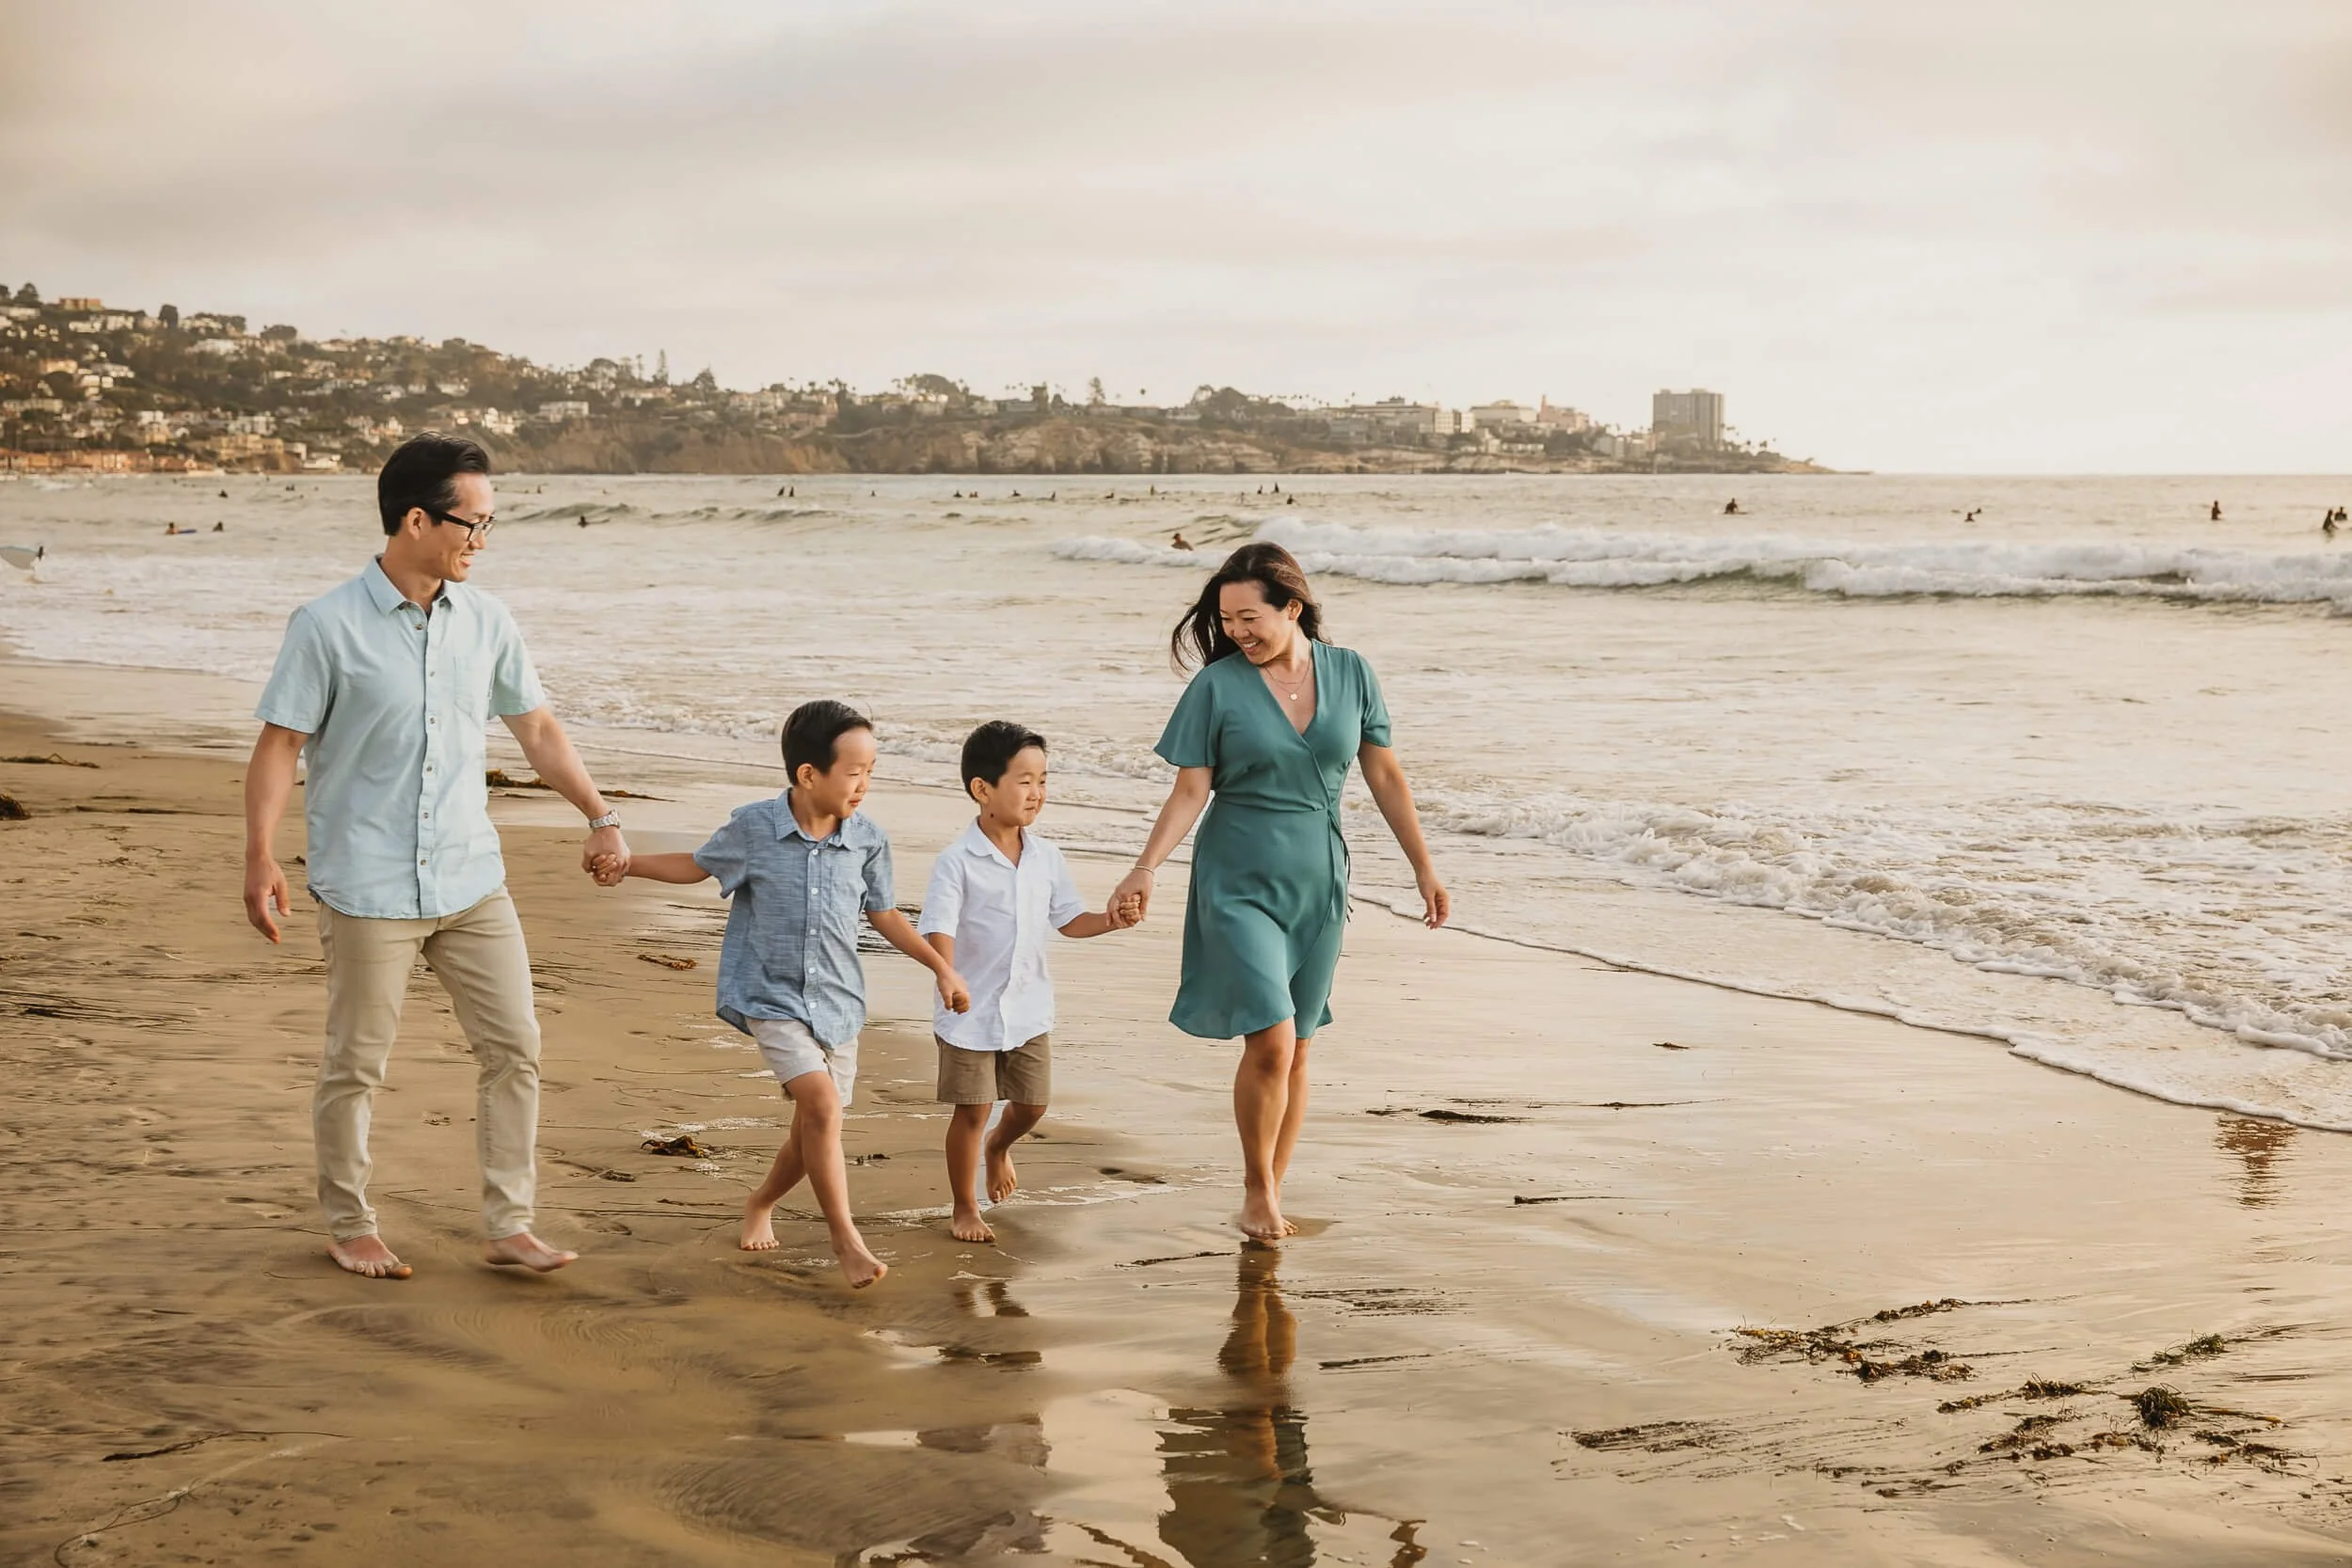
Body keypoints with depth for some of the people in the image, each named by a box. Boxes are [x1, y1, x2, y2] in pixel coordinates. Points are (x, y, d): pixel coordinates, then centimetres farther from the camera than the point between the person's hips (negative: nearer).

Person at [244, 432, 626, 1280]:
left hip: (472, 878, 5)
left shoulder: (485, 621, 5)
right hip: (369, 885, -5)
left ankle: (509, 1225, 11)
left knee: (514, 1048, 2)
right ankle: (349, 1227, 22)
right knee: (356, 1066, 5)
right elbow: (278, 745, -8)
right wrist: (260, 858, -15)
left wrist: (600, 816, 9)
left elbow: (537, 728, 13)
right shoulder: (328, 627, -10)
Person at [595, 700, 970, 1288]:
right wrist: (629, 861, -3)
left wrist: (941, 966, 10)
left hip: (836, 1001, 4)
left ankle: (761, 1202, 41)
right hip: (770, 996, -4)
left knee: (815, 1128, 10)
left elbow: (884, 915, 12)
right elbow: (698, 866, 9)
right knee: (822, 1101, -22)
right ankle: (846, 1240, -14)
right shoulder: (753, 827, -9)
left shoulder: (868, 840, -2)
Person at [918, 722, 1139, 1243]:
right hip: (971, 1011, -5)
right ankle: (965, 1209, 21)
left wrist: (1110, 920, -8)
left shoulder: (1046, 858, 2)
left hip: (1029, 1009, 5)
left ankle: (999, 1146, 48)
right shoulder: (957, 862, -16)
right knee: (972, 1110, 3)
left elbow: (1068, 918, 10)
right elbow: (938, 926, -24)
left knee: (1032, 1103, 13)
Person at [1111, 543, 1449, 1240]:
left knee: (1295, 1050, 9)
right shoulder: (1217, 686, -7)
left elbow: (1384, 777, 8)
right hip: (1238, 884, -3)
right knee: (1271, 1042, -14)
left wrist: (1424, 867, 9)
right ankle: (1257, 1190, 6)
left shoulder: (1350, 675, 0)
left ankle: (1271, 1195, 22)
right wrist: (1146, 868, -20)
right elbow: (1190, 791, -7)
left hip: (1317, 886, 3)